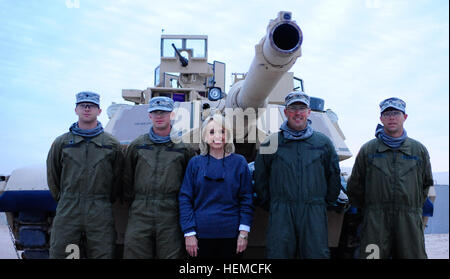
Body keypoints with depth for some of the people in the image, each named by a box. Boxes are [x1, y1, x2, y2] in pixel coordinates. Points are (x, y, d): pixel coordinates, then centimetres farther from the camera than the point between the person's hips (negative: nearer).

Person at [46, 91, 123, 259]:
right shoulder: (61, 143, 8)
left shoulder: (112, 144, 5)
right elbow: (52, 176, 15)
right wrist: (63, 200, 14)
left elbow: (117, 178, 10)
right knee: (59, 253, 3)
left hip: (100, 215, -1)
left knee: (102, 254, 2)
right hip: (67, 213, 1)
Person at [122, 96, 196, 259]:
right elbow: (127, 179, 17)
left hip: (171, 215, -1)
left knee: (171, 254, 1)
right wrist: (130, 200, 11)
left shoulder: (184, 147, 6)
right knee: (134, 252, 2)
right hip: (140, 215, 2)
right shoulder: (137, 146, 12)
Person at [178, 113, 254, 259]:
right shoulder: (195, 163, 3)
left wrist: (244, 232, -4)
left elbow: (246, 199, 2)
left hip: (231, 236, 0)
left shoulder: (239, 162, 2)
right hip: (202, 234, 0)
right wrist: (189, 233, -4)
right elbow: (185, 198, 2)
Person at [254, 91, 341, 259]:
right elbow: (260, 178, 12)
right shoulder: (271, 142, 7)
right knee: (278, 253, -1)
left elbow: (334, 176, 18)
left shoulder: (323, 142, 10)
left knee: (317, 254, 0)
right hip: (280, 214, 0)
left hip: (314, 214, 1)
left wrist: (326, 201, 15)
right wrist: (268, 204, 10)